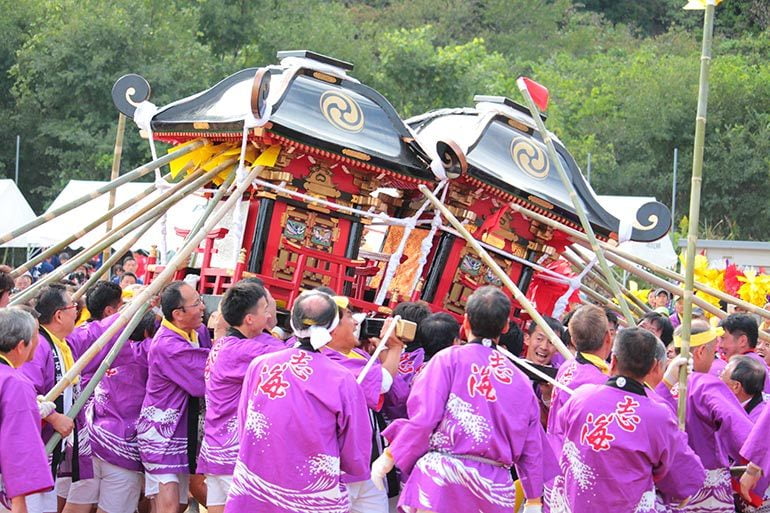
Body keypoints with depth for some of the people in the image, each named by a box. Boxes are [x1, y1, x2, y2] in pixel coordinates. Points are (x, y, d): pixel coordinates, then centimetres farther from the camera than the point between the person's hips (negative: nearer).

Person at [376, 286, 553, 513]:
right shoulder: (521, 381, 13)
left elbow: (424, 416, -10)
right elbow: (532, 447, 16)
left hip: (442, 475, -4)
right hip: (495, 487, 4)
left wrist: (389, 457, -2)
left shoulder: (450, 358, 1)